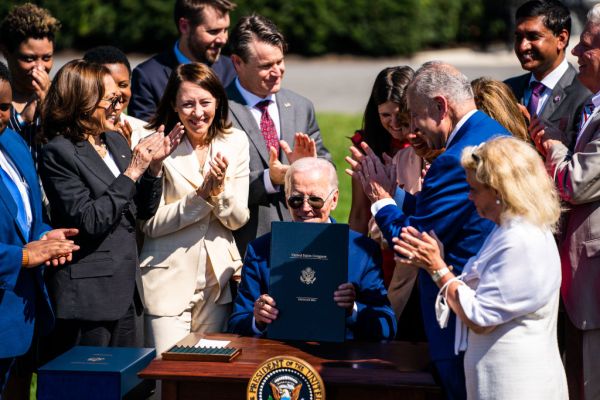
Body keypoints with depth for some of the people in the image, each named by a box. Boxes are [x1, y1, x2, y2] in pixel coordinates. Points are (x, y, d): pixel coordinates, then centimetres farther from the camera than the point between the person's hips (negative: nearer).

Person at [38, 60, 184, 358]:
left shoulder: (116, 141, 12)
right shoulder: (59, 153, -11)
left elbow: (144, 211, 15)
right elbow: (88, 221, -19)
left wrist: (154, 165, -1)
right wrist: (132, 172, -18)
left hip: (126, 288, 8)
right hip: (87, 297, -7)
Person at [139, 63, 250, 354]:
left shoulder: (235, 142, 4)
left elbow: (238, 220, 3)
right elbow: (150, 224, -10)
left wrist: (220, 190, -16)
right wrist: (201, 195, -19)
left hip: (217, 280, 4)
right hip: (168, 282, -4)